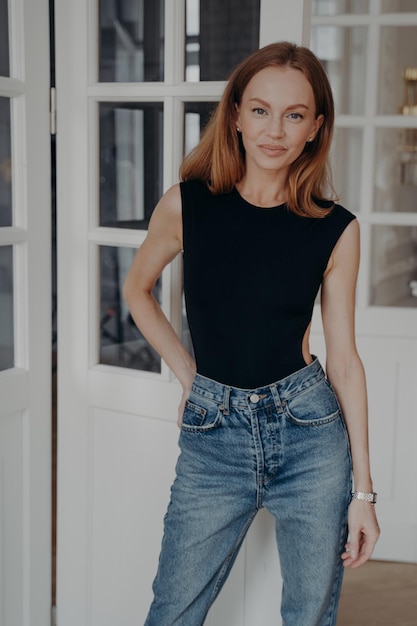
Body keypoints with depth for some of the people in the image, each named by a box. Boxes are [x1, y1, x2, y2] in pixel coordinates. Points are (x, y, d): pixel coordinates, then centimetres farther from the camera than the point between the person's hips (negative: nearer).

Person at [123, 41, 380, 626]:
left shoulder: (336, 229, -4)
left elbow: (344, 358, 0)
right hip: (214, 434, 0)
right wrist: (188, 375, 6)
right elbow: (137, 289, 13)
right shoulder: (187, 204, -5)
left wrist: (363, 490, 0)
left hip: (311, 432, 0)